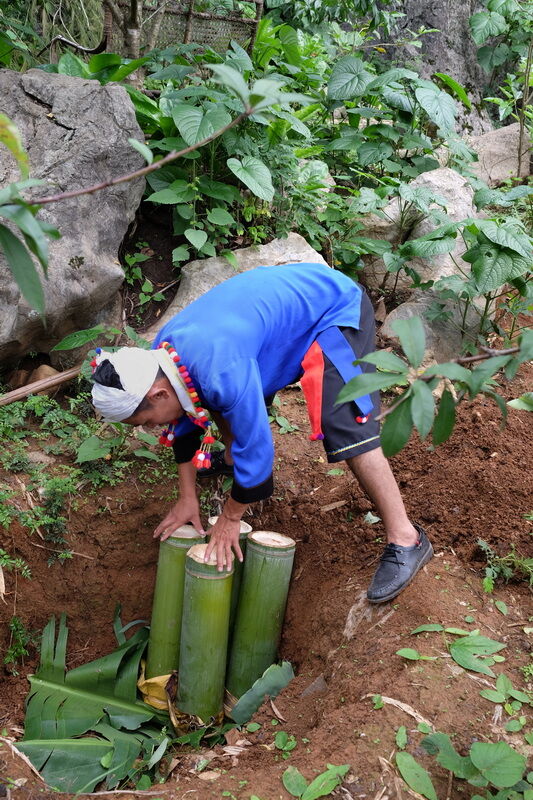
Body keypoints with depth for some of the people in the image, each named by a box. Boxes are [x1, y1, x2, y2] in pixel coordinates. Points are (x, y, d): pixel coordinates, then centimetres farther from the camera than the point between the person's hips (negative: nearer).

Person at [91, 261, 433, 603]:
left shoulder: (220, 368, -39)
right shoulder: (160, 355, -10)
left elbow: (255, 445, -30)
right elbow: (184, 425, 6)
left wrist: (230, 519, -15)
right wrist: (187, 498, 8)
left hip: (337, 305, -8)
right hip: (288, 300, 9)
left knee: (347, 428, -21)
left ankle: (406, 540, -12)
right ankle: (233, 460, 37)